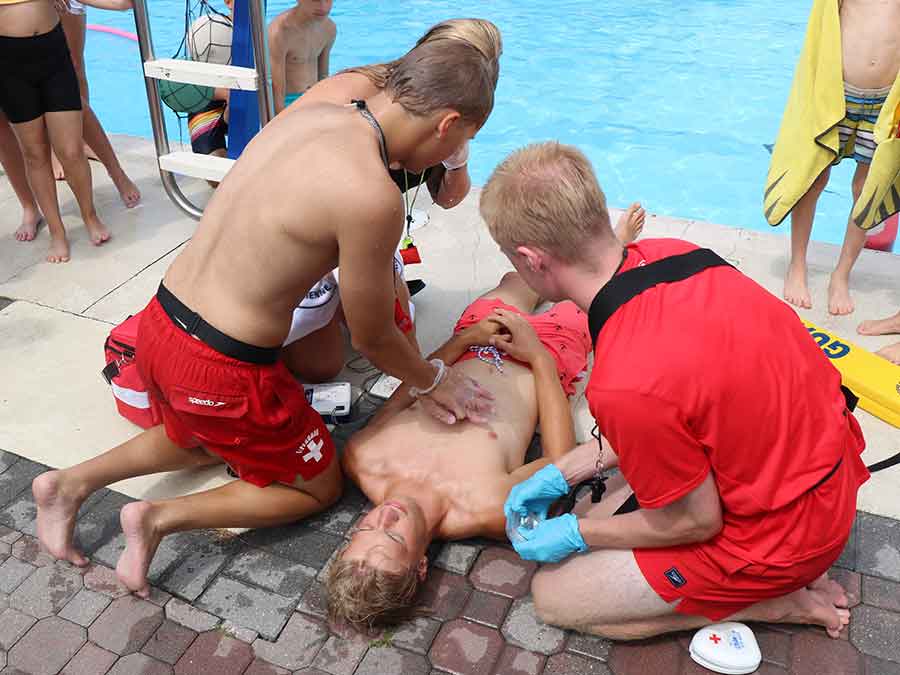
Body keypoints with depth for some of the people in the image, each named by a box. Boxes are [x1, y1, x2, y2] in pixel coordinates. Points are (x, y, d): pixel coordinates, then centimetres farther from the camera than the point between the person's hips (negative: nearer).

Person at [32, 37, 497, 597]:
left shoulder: (309, 118, 1)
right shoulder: (372, 196, -26)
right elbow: (372, 338, -12)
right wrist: (433, 380, 10)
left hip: (160, 322, 8)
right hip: (221, 373, -8)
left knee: (204, 441, 38)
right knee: (320, 487, 19)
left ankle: (72, 483, 27)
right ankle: (162, 518, 6)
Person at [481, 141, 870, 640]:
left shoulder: (626, 386, -35)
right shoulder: (670, 254, -11)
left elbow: (694, 522, -17)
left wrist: (575, 533, -2)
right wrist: (561, 473, 7)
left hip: (778, 535, -7)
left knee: (555, 596, 3)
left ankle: (774, 601, 7)